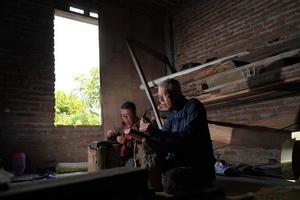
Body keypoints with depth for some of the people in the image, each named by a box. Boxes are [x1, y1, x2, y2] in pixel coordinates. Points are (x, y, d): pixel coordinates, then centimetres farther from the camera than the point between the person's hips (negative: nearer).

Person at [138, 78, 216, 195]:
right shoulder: (171, 114, 12)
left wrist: (154, 132, -26)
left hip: (198, 168, -6)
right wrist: (147, 137, -6)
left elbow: (188, 137, -25)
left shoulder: (193, 106, -9)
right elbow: (165, 147, 12)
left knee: (170, 178, -31)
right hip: (175, 166, 7)